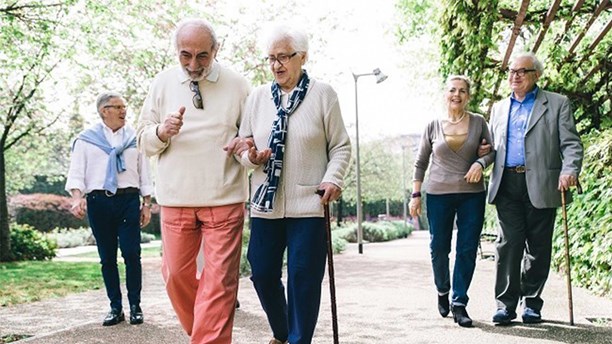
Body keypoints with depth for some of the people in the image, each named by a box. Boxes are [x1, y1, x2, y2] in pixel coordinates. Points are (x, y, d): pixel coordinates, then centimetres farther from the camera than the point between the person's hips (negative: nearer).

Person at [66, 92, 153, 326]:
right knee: (107, 257, 4)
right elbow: (76, 172, 2)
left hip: (129, 200, 0)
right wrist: (77, 198, -15)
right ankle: (115, 307, 13)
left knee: (131, 254, -7)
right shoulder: (86, 139, 9)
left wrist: (147, 204, 8)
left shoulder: (135, 138, 13)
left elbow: (144, 174, 14)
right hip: (98, 201, 0)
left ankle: (135, 306, 4)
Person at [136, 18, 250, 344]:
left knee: (219, 280, -5)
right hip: (175, 198, 2)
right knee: (176, 274, 10)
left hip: (224, 199, -2)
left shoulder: (237, 85, 1)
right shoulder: (162, 83, 6)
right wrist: (163, 132, -13)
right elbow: (144, 140, 10)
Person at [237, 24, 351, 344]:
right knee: (262, 273, 8)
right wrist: (252, 157, -9)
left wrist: (333, 178, -13)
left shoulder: (323, 94, 1)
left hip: (308, 203, -3)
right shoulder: (257, 97, 9)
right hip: (265, 202, 3)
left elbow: (341, 146, 2)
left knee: (304, 277, 0)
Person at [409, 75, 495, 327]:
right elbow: (421, 162, 8)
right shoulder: (433, 126, 4)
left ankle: (459, 304, 8)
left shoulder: (478, 122, 4)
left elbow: (492, 150, 12)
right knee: (439, 249, 4)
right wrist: (415, 195, 3)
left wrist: (480, 163, -10)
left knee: (467, 250, -1)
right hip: (438, 194, 0)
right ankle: (442, 292, 31)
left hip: (472, 195, 0)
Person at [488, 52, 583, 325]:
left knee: (538, 246, 3)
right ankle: (506, 303, 0)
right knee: (508, 243, -4)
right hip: (507, 185, 2)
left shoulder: (557, 104, 7)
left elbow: (571, 143, -1)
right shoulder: (499, 108, 20)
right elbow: (492, 147, 24)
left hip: (541, 186, -2)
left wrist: (569, 171, -18)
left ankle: (532, 302, 14)